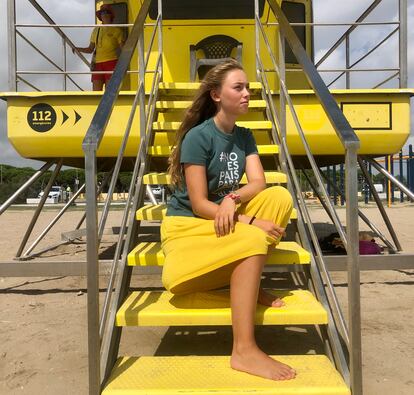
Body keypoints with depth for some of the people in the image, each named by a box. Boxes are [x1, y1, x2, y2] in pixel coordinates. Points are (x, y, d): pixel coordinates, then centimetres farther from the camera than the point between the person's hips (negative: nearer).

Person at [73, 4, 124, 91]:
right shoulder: (96, 30, 17)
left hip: (111, 62, -4)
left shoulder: (116, 30, 6)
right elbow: (90, 49, 19)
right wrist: (77, 48, 5)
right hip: (97, 64, 4)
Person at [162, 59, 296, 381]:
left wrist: (232, 199, -27)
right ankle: (244, 351, -29)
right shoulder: (197, 137, -15)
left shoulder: (245, 136, 7)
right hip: (187, 224, -6)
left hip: (226, 216, 6)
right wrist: (250, 221, -27)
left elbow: (258, 183, -6)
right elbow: (199, 204, -18)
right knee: (252, 240, -33)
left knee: (280, 197, -16)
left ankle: (249, 284, -9)